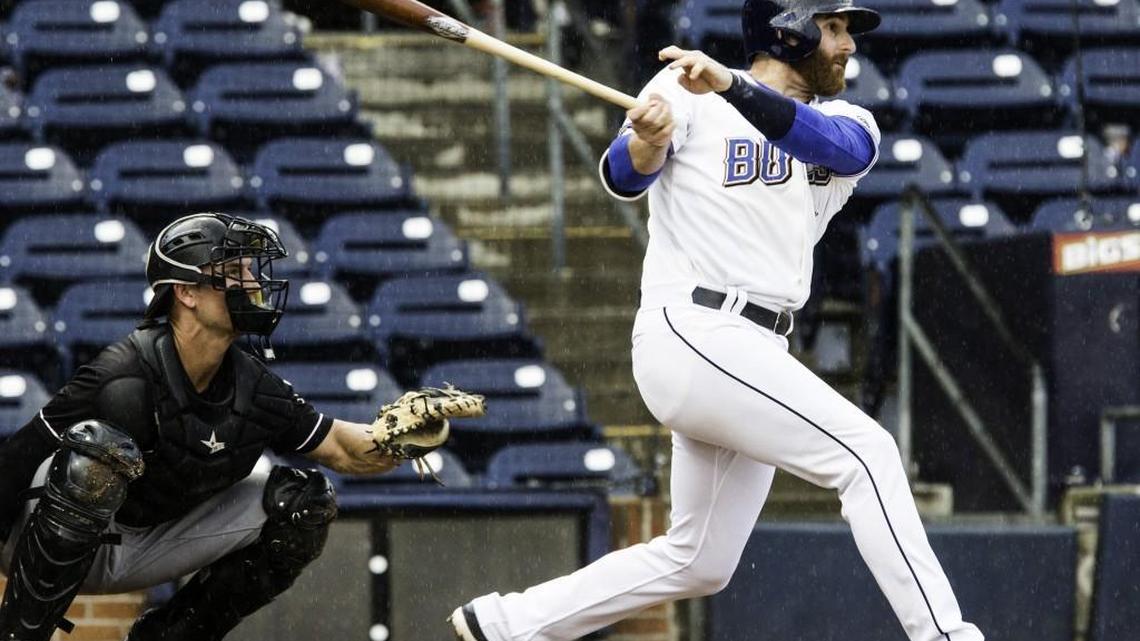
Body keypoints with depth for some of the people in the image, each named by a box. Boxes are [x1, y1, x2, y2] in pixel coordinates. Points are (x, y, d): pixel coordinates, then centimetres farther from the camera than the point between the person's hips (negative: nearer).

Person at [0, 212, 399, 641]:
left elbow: (342, 449, 4)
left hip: (148, 548, 7)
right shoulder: (123, 379, -28)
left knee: (306, 506, -2)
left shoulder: (253, 391, -7)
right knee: (98, 452, -37)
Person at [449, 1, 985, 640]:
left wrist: (732, 87, -31)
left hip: (754, 358, 8)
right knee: (866, 451, -18)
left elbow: (843, 147, -13)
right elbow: (624, 177, -14)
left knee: (700, 562, 11)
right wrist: (648, 141, -38)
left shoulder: (848, 124, 11)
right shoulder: (687, 93, 0)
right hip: (694, 331, -8)